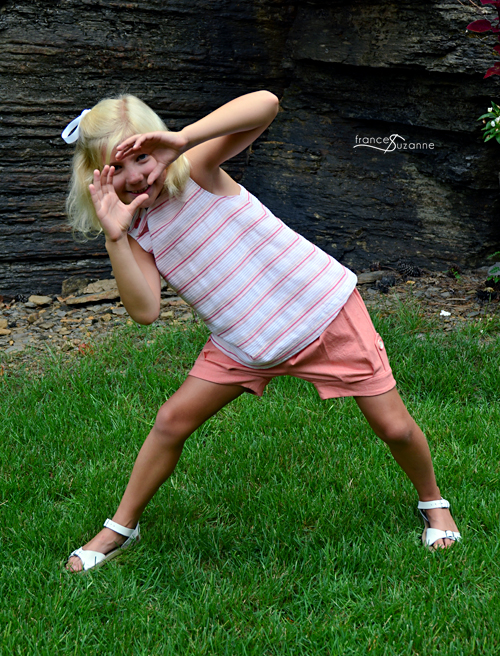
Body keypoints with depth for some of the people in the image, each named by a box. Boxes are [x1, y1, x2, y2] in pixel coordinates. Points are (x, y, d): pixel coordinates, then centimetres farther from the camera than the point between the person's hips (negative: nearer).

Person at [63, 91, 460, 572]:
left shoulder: (195, 170, -17)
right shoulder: (138, 234, -4)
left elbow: (265, 104, -33)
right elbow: (145, 310, -20)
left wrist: (181, 140, -42)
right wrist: (114, 236, -27)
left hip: (325, 308, -4)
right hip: (244, 343, 4)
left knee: (394, 425, 2)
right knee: (173, 420, 2)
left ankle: (432, 501, 33)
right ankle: (121, 528, 23)